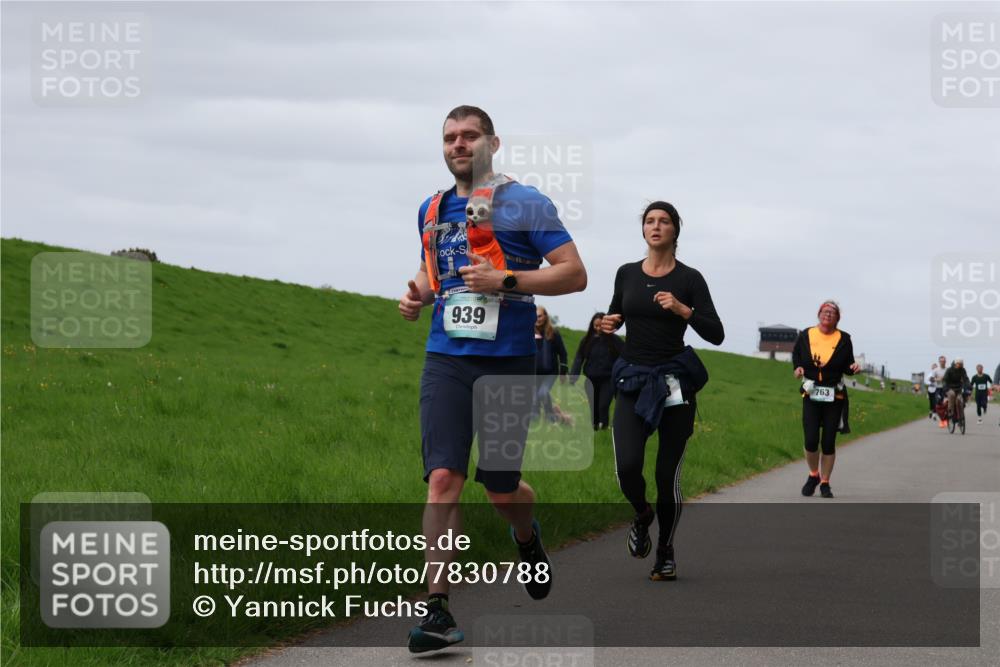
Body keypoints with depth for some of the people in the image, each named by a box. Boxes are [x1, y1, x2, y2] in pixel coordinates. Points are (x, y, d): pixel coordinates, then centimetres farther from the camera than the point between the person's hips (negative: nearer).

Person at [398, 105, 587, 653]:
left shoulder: (525, 204, -2)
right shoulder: (432, 210, 14)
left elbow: (574, 274, -6)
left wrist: (505, 280, -18)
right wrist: (418, 294, 8)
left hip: (508, 362, -3)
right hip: (447, 360, 3)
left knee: (500, 489, 5)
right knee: (442, 479, -12)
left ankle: (527, 537, 43)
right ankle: (437, 611, -12)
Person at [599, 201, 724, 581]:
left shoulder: (689, 278, -2)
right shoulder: (627, 274, 7)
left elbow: (716, 335, -7)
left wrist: (683, 309, -20)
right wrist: (608, 324, 1)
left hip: (674, 382, -2)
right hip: (632, 381, 2)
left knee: (668, 475, -1)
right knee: (627, 466, -18)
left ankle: (665, 553, 19)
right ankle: (642, 515, 15)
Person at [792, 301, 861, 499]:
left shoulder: (843, 339, 1)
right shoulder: (805, 336, 3)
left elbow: (848, 365, 7)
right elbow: (795, 354, 19)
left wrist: (853, 368, -15)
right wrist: (798, 368, -1)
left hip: (835, 397, 0)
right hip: (811, 395, 0)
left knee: (829, 442, 1)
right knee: (811, 440, -9)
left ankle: (825, 483, 14)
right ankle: (813, 475, 17)